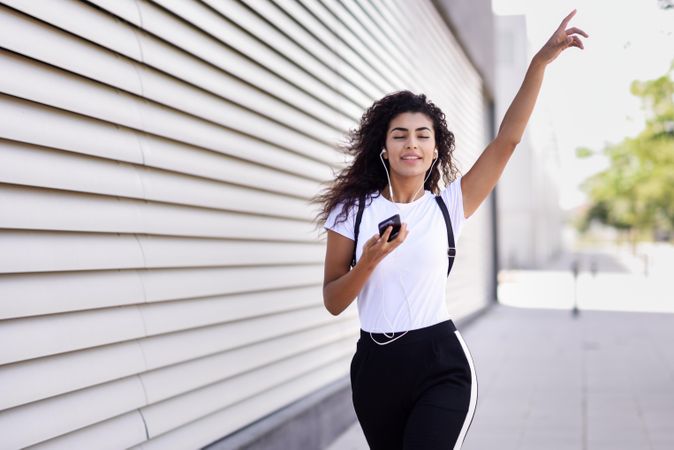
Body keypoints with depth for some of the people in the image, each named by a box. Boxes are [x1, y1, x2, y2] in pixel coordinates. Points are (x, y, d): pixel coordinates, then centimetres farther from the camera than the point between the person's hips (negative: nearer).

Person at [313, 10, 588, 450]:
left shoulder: (447, 206, 2)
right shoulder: (353, 210, 1)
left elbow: (508, 138, -7)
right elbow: (333, 303, 0)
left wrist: (540, 62, -16)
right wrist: (370, 260, -19)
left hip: (441, 364, -1)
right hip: (375, 366, 2)